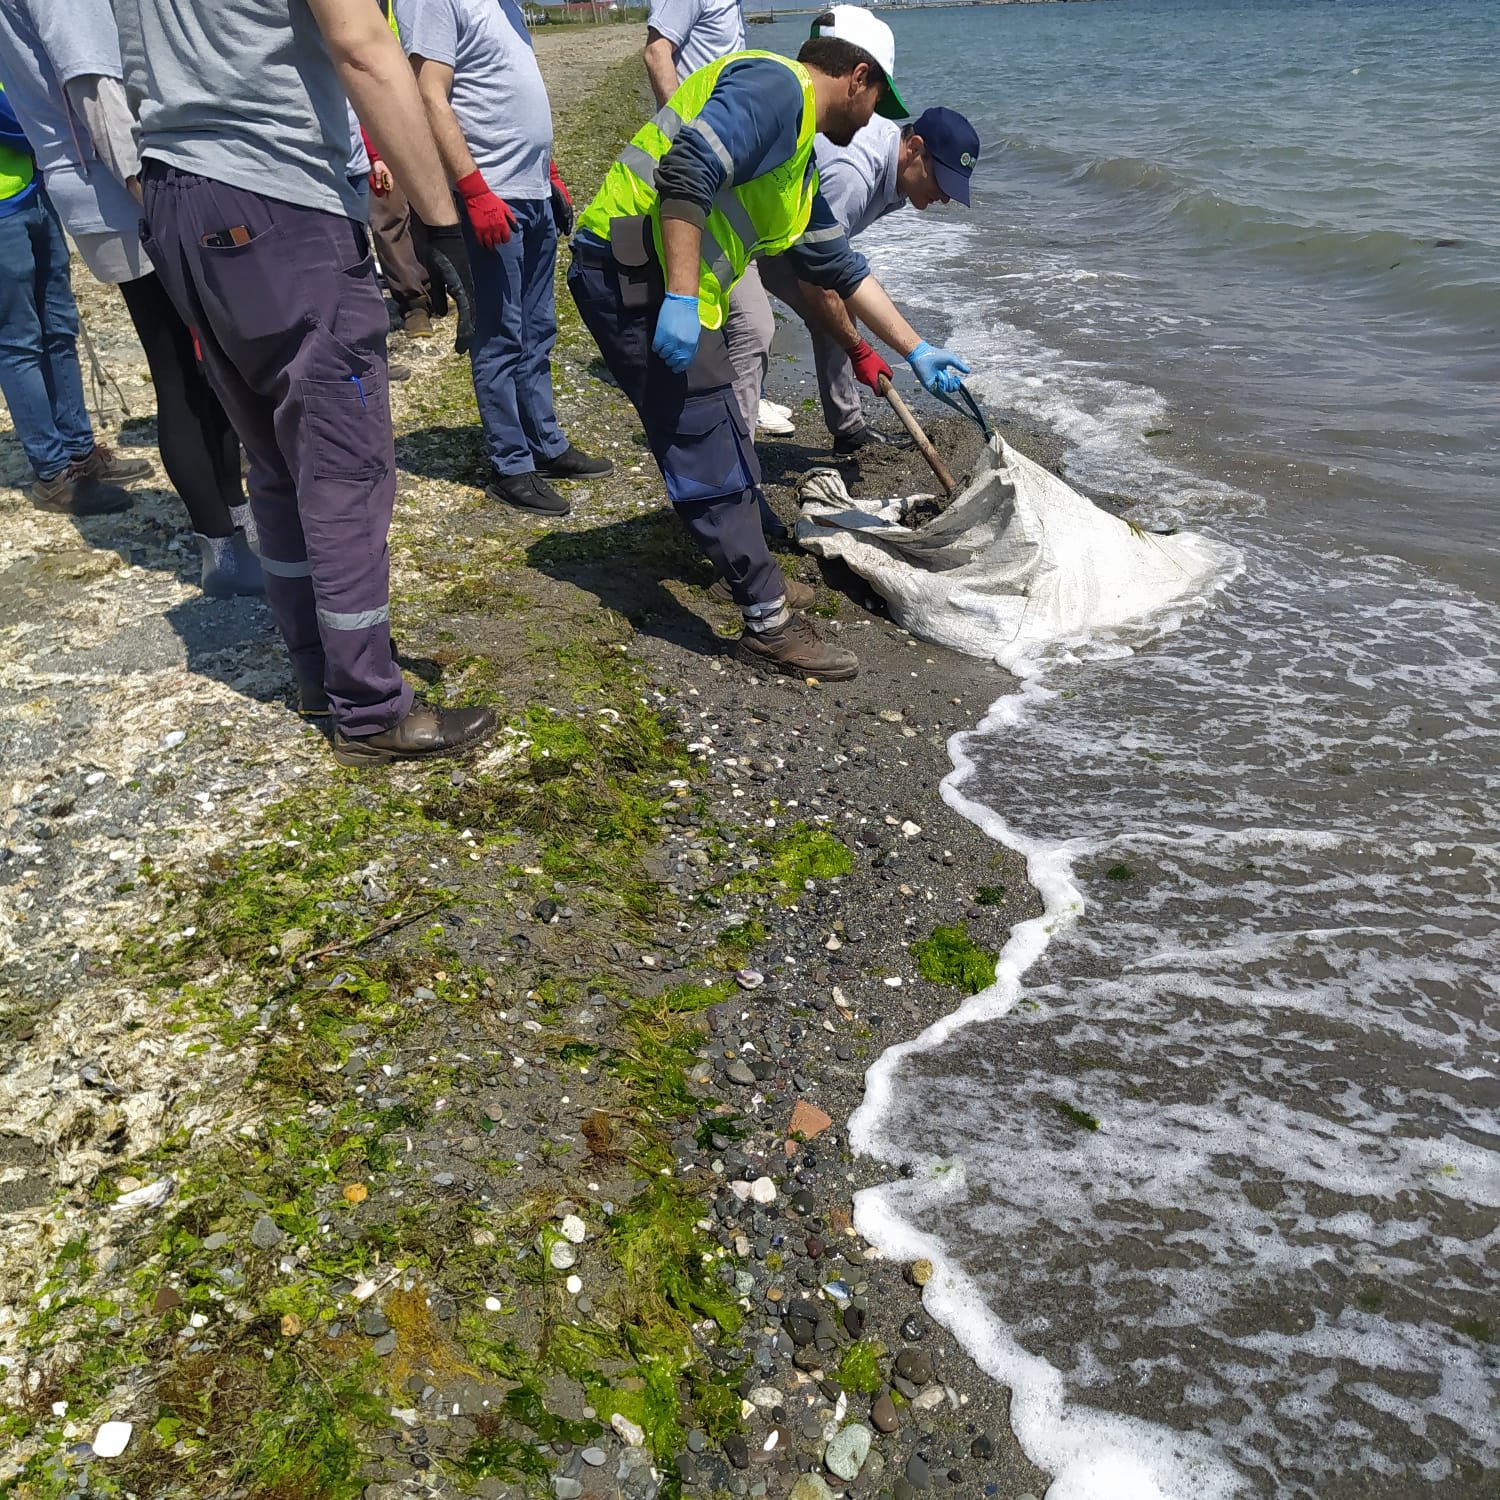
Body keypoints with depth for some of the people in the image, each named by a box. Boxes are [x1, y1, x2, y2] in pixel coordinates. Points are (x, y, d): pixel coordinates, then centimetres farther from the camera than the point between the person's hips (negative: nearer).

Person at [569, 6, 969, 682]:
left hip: (663, 285, 10)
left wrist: (915, 350, 31)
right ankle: (770, 623, -3)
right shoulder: (775, 86, -8)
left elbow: (840, 266, 29)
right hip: (632, 275, -10)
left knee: (720, 441, 23)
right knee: (712, 455, -8)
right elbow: (686, 171, -23)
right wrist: (681, 297, -27)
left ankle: (735, 544, 44)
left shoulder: (798, 164, 23)